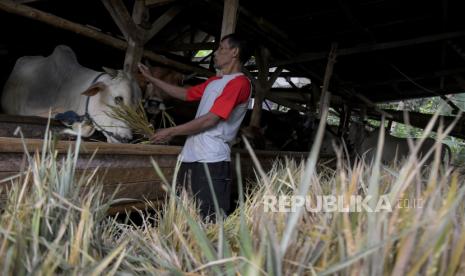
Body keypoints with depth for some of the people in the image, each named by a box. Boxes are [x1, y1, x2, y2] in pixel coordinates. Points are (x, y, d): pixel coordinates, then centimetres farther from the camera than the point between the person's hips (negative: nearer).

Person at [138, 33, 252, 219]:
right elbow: (185, 94, 31)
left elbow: (210, 120, -14)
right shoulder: (213, 81, 21)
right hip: (190, 158, 9)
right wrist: (151, 79, 30)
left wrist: (172, 132, -6)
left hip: (212, 162, -9)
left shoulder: (239, 82, -8)